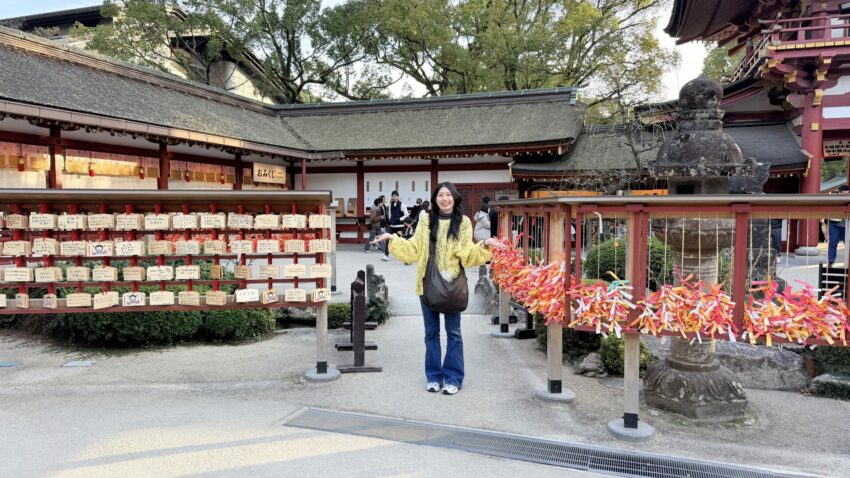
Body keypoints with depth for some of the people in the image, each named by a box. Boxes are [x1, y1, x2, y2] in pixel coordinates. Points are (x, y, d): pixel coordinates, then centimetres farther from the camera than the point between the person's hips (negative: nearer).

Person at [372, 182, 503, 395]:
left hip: (452, 284, -2)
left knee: (453, 331, 3)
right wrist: (393, 239, -1)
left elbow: (467, 254, -3)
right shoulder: (426, 221, 7)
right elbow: (414, 249, 6)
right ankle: (434, 376, 21)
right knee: (431, 331, 10)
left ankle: (453, 378, 14)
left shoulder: (463, 222, 2)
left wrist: (484, 245, -19)